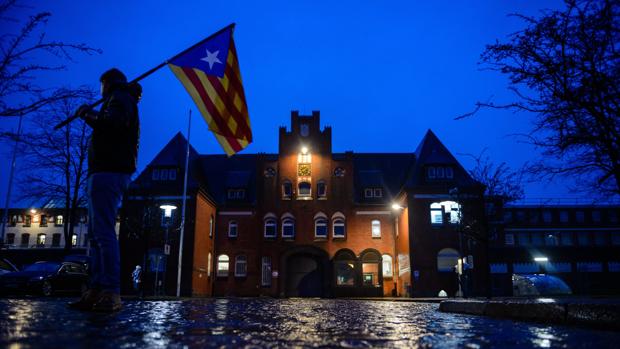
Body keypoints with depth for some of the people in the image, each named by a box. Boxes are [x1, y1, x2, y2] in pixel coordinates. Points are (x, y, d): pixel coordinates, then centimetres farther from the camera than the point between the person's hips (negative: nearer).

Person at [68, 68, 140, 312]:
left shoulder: (119, 98, -1)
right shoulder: (126, 101, 29)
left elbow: (113, 123, -21)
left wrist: (88, 115, -5)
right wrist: (90, 116, 27)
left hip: (108, 172, -11)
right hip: (110, 171, 11)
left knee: (103, 233, -17)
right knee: (97, 234, 8)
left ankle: (110, 293, -21)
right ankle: (97, 292, 7)